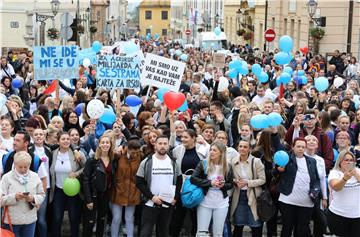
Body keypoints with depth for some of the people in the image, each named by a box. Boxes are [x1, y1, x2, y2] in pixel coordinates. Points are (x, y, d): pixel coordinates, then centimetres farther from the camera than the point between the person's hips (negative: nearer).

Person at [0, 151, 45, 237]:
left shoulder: (35, 177, 5)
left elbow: (42, 195, 5)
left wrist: (33, 199, -15)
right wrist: (14, 197, -24)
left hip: (30, 220, 2)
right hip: (12, 220, -2)